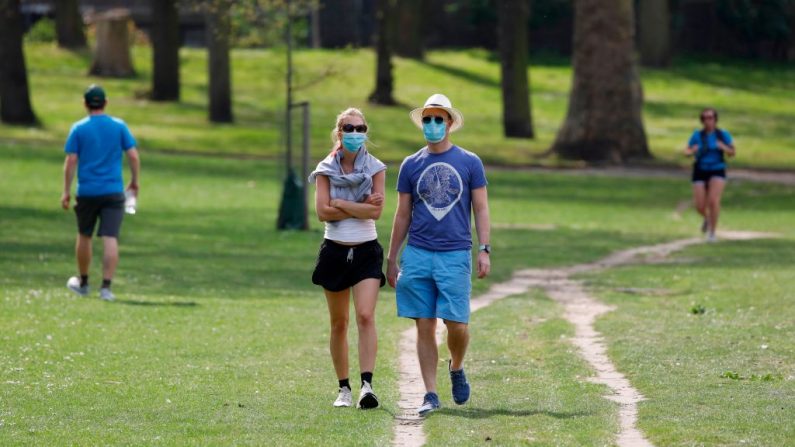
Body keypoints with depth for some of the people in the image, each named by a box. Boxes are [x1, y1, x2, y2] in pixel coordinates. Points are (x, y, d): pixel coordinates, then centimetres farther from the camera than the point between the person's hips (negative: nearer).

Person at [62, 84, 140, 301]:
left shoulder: (78, 128, -1)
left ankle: (83, 282, 31)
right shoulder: (119, 126, 2)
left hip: (87, 192, 0)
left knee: (84, 237, 17)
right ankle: (106, 286, -15)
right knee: (110, 239, -5)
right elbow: (133, 156, -1)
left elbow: (71, 161, -4)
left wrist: (67, 191, 0)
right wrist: (134, 181, 12)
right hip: (114, 192, 0)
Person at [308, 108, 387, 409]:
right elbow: (323, 212, -9)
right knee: (338, 323, 8)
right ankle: (344, 388, 18)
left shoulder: (375, 168, 0)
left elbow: (376, 211, -12)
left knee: (366, 316, -18)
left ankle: (367, 385, -25)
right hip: (335, 250, 2)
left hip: (366, 251, -2)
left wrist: (340, 204, -12)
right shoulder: (326, 169, 2)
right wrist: (360, 207, -12)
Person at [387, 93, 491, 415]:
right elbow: (402, 215, 13)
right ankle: (431, 395, 5)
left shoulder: (470, 163, 5)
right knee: (425, 326, 1)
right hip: (417, 255, 2)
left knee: (457, 325, -7)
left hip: (456, 255, -2)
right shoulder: (411, 165, 9)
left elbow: (481, 209, 5)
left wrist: (484, 250, -6)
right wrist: (391, 259, 11)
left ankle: (456, 368, 23)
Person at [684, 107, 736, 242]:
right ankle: (707, 218, 35)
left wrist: (724, 147, -19)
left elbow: (732, 153, 3)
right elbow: (687, 152, 4)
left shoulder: (723, 134, -5)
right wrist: (692, 151, -21)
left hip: (717, 172, -1)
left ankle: (712, 232, -8)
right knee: (700, 206, -4)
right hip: (700, 172, 1)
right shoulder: (697, 135, -4)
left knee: (713, 201, -22)